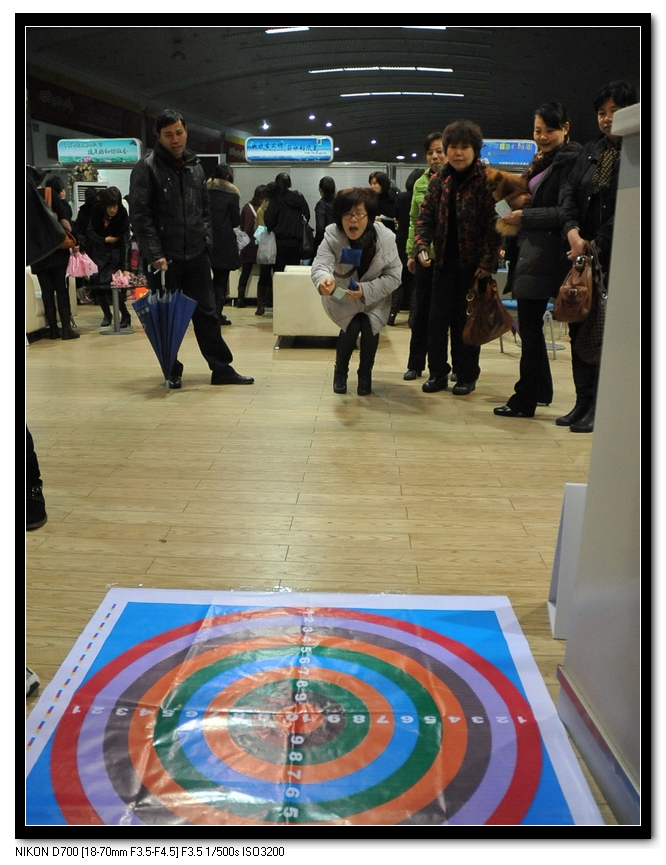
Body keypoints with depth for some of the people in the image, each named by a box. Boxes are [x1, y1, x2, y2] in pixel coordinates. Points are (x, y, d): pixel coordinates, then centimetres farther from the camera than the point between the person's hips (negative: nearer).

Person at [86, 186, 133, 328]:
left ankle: (125, 315, -2)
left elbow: (126, 241, -28)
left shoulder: (122, 215, -23)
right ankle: (107, 315, 20)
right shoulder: (97, 211, -15)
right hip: (99, 250, 4)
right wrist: (105, 239, -19)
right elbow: (90, 231, -3)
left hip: (115, 251, -4)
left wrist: (126, 268, -35)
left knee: (109, 283, -17)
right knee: (96, 283, 2)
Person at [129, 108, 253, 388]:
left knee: (206, 313, 6)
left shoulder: (195, 167, 13)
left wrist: (206, 241, 7)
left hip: (196, 256, 4)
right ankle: (172, 371, 16)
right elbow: (140, 216, -10)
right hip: (165, 258, -4)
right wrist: (155, 254, -17)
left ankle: (222, 369, 11)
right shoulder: (146, 168, -4)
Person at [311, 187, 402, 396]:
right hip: (342, 296, -1)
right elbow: (320, 264, -42)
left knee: (369, 327, -20)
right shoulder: (332, 235, -27)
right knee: (352, 327, -21)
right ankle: (340, 371, 9)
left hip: (374, 298, 1)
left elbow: (394, 276, -19)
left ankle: (365, 374, 9)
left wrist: (366, 290, -34)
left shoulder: (385, 237, -25)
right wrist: (324, 279, -66)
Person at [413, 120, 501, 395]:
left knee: (467, 321, 4)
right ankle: (438, 373, 17)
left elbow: (494, 223, -10)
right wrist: (422, 246, -10)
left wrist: (488, 261, -16)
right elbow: (426, 216, 6)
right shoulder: (438, 180, 7)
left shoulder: (487, 181, -5)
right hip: (444, 261, 4)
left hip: (472, 263, -4)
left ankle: (467, 377, 15)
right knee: (437, 319, 5)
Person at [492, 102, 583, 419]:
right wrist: (532, 168, -1)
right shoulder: (544, 161, 18)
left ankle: (525, 400, 5)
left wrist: (525, 216, -14)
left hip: (543, 255, -9)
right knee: (530, 325, 14)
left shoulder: (569, 161, -9)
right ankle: (540, 389, 26)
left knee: (530, 327, -4)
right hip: (528, 251, 9)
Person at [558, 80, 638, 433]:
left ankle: (599, 408, 7)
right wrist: (573, 231, -12)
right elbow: (569, 193, 5)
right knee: (580, 328, 7)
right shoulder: (591, 151, 15)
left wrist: (596, 245, -14)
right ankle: (583, 402, 16)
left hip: (617, 257, -6)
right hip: (582, 253, 6)